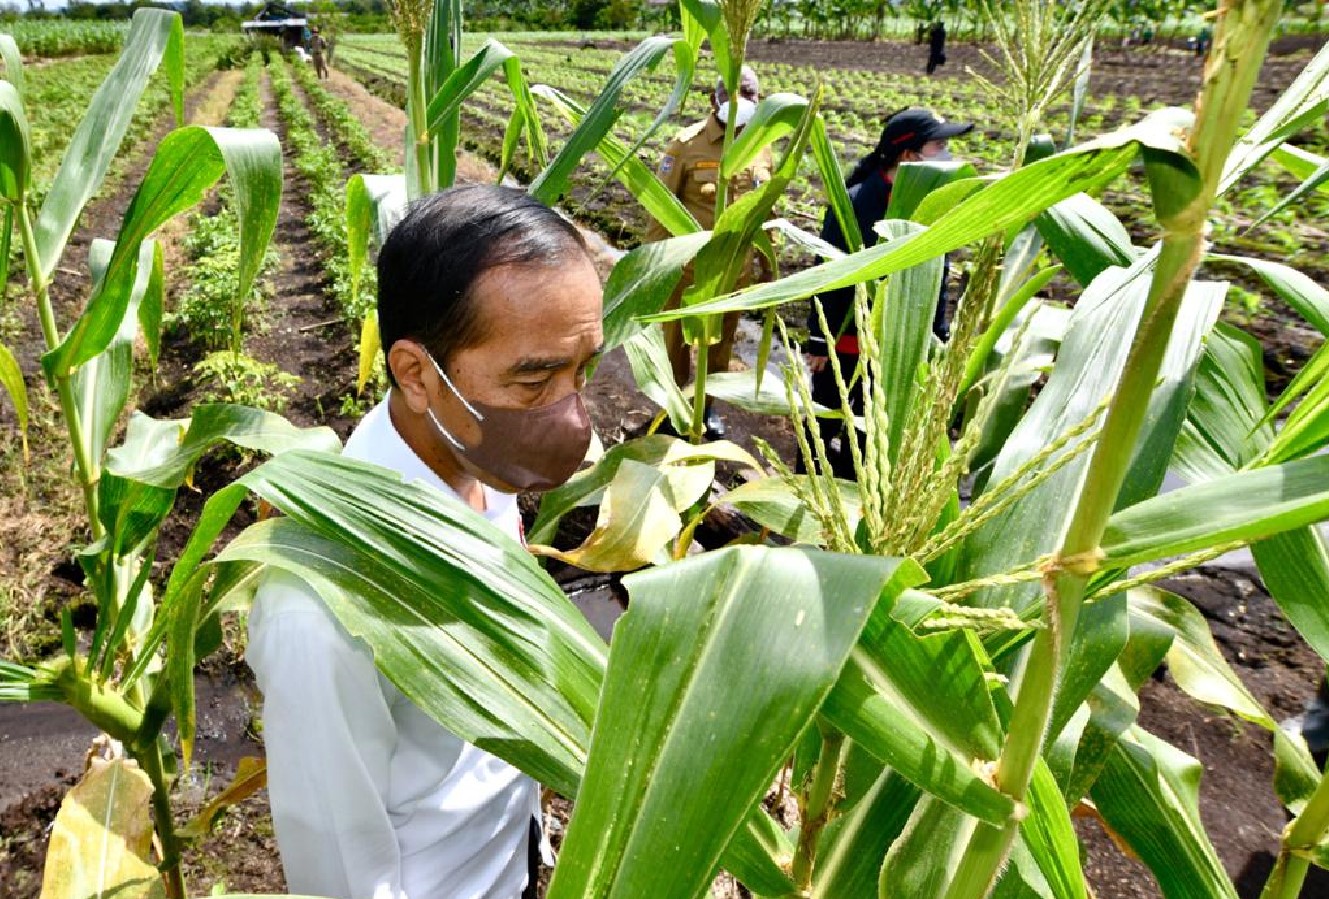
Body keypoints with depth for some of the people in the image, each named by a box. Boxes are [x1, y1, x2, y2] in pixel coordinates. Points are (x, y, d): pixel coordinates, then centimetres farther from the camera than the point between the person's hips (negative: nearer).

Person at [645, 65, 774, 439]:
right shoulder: (687, 144, -13)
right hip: (686, 266, -4)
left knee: (721, 341, 18)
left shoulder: (761, 146, 1)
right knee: (678, 339, 13)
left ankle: (709, 405, 39)